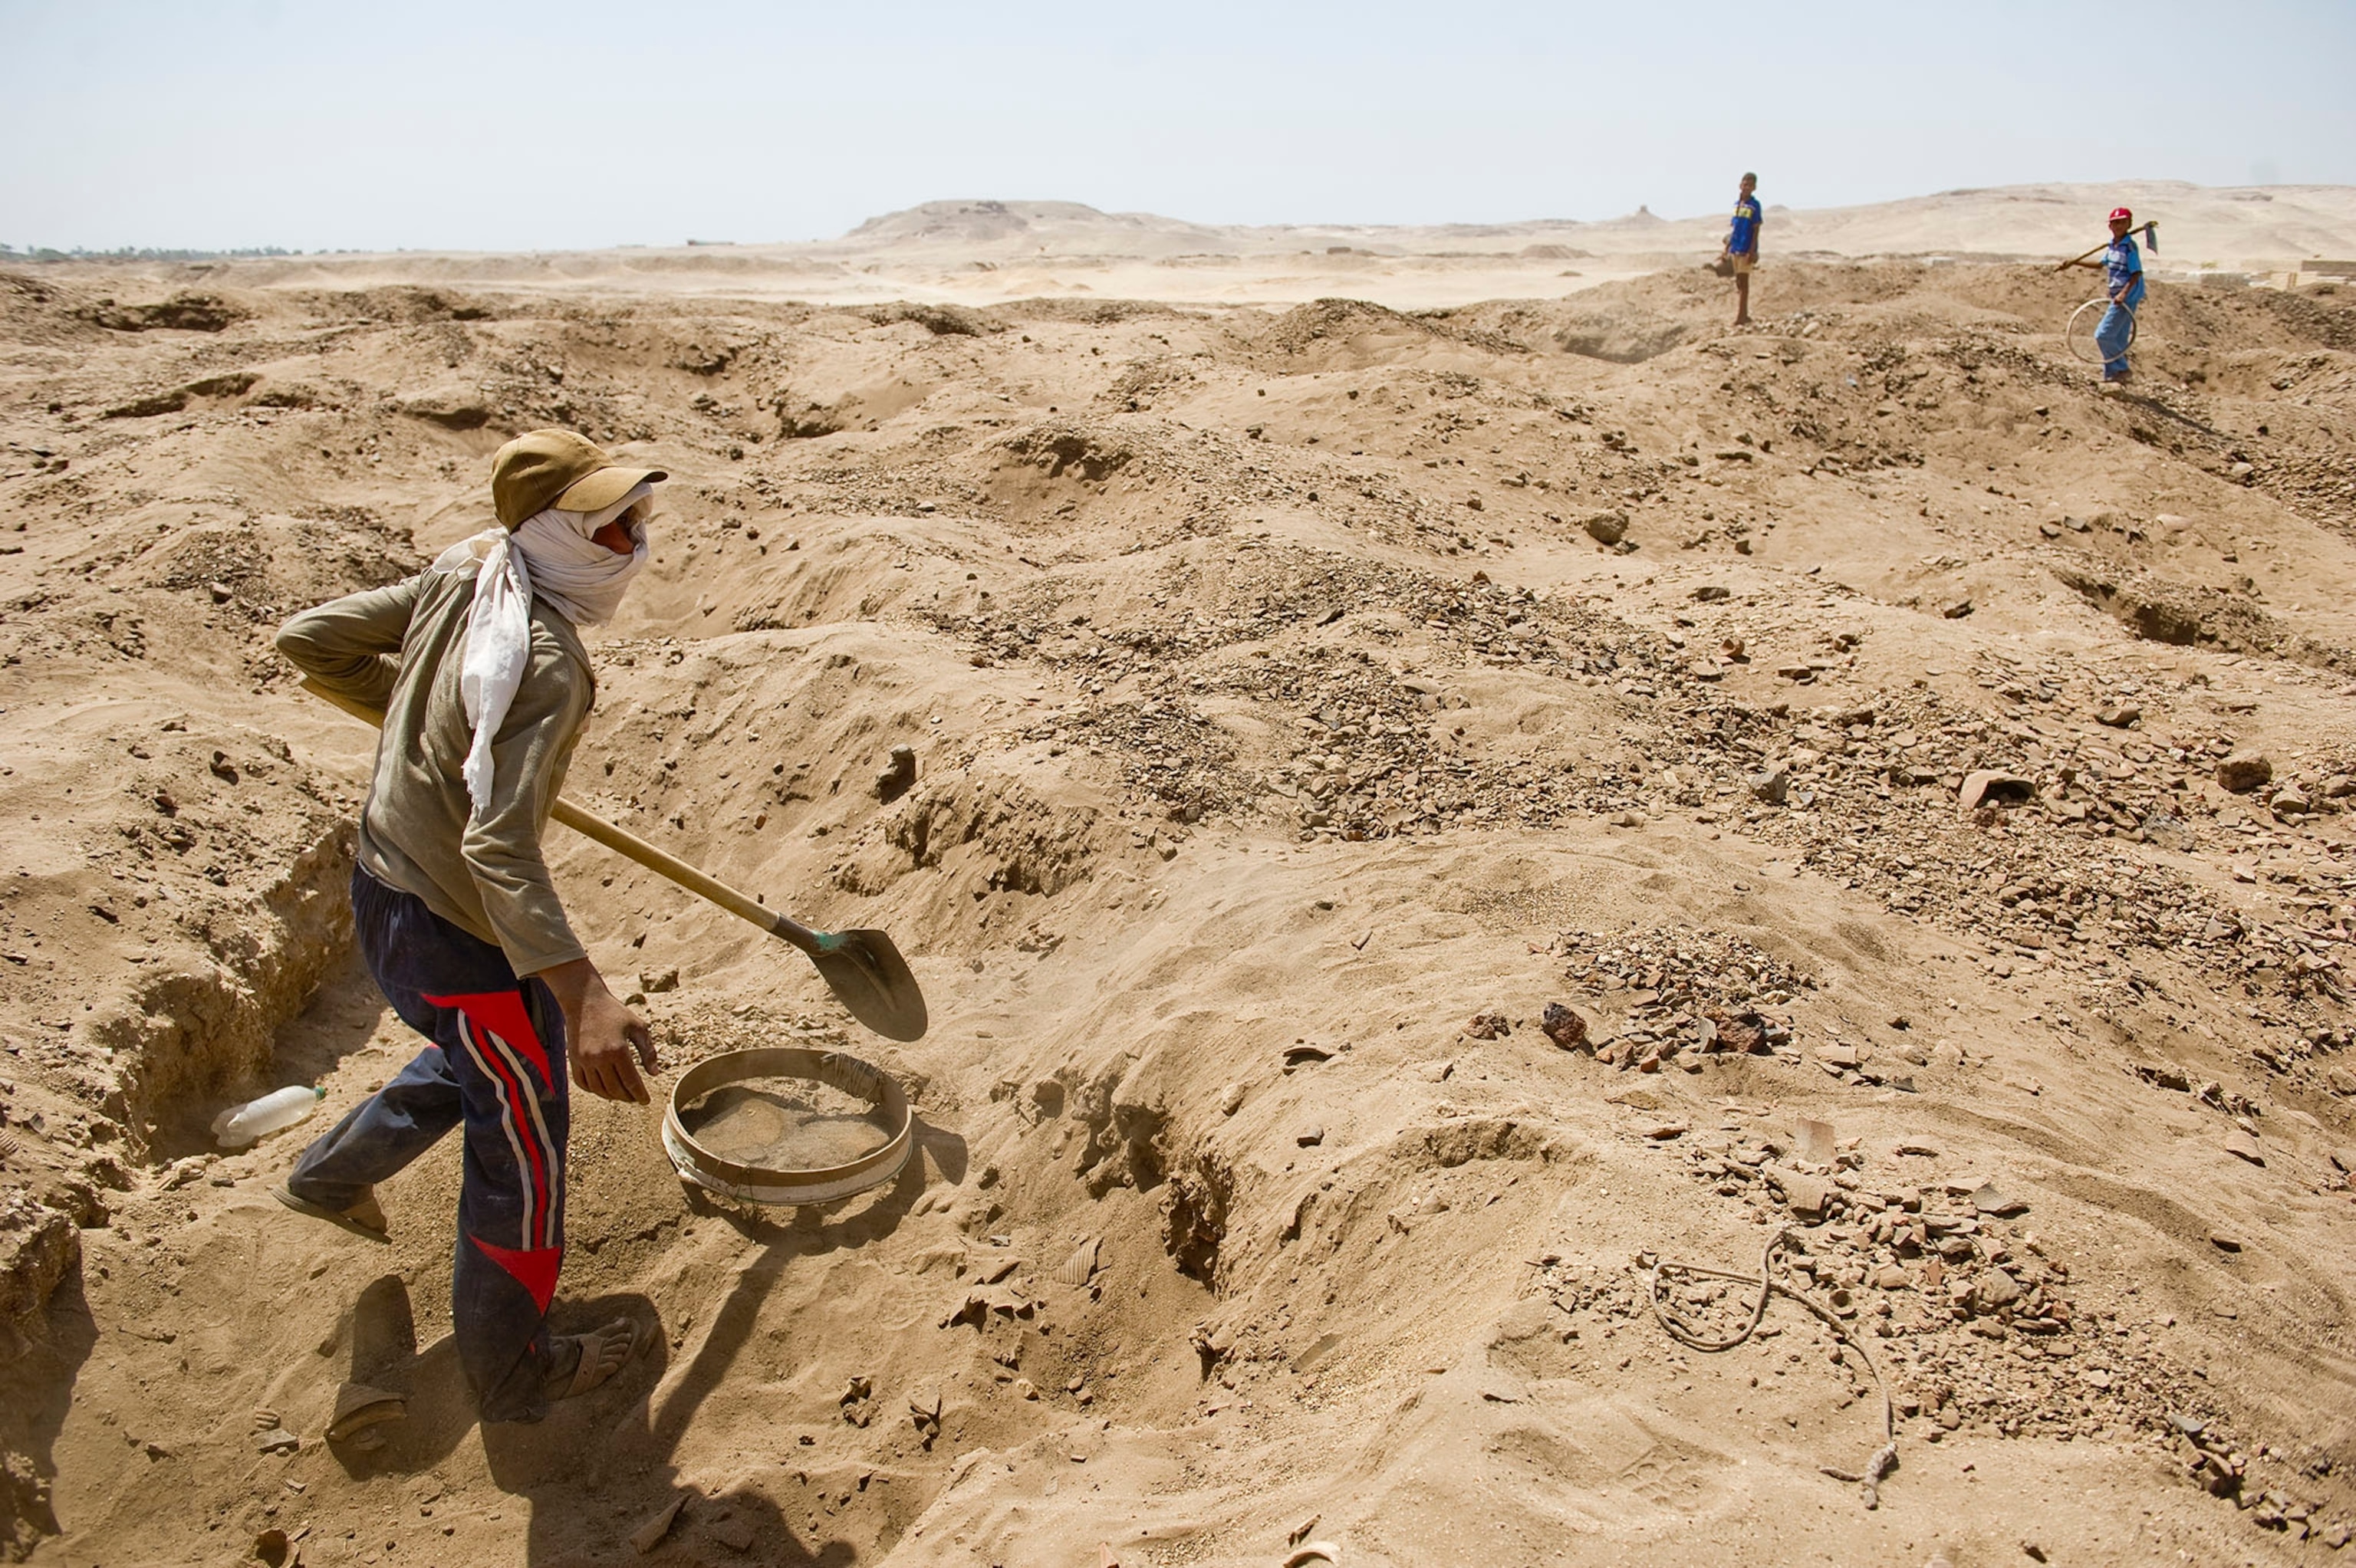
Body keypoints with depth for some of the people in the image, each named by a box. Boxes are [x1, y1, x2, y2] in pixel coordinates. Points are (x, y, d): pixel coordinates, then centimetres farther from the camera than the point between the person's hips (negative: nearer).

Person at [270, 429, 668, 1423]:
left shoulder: (463, 573, -5)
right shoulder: (545, 666, -30)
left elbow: (308, 642, 3)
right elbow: (499, 847, -39)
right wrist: (583, 996, -48)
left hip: (384, 884, 9)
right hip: (461, 938, -9)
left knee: (482, 1060, 36)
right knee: (523, 1154, 10)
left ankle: (334, 1173, 54)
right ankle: (513, 1375, 30)